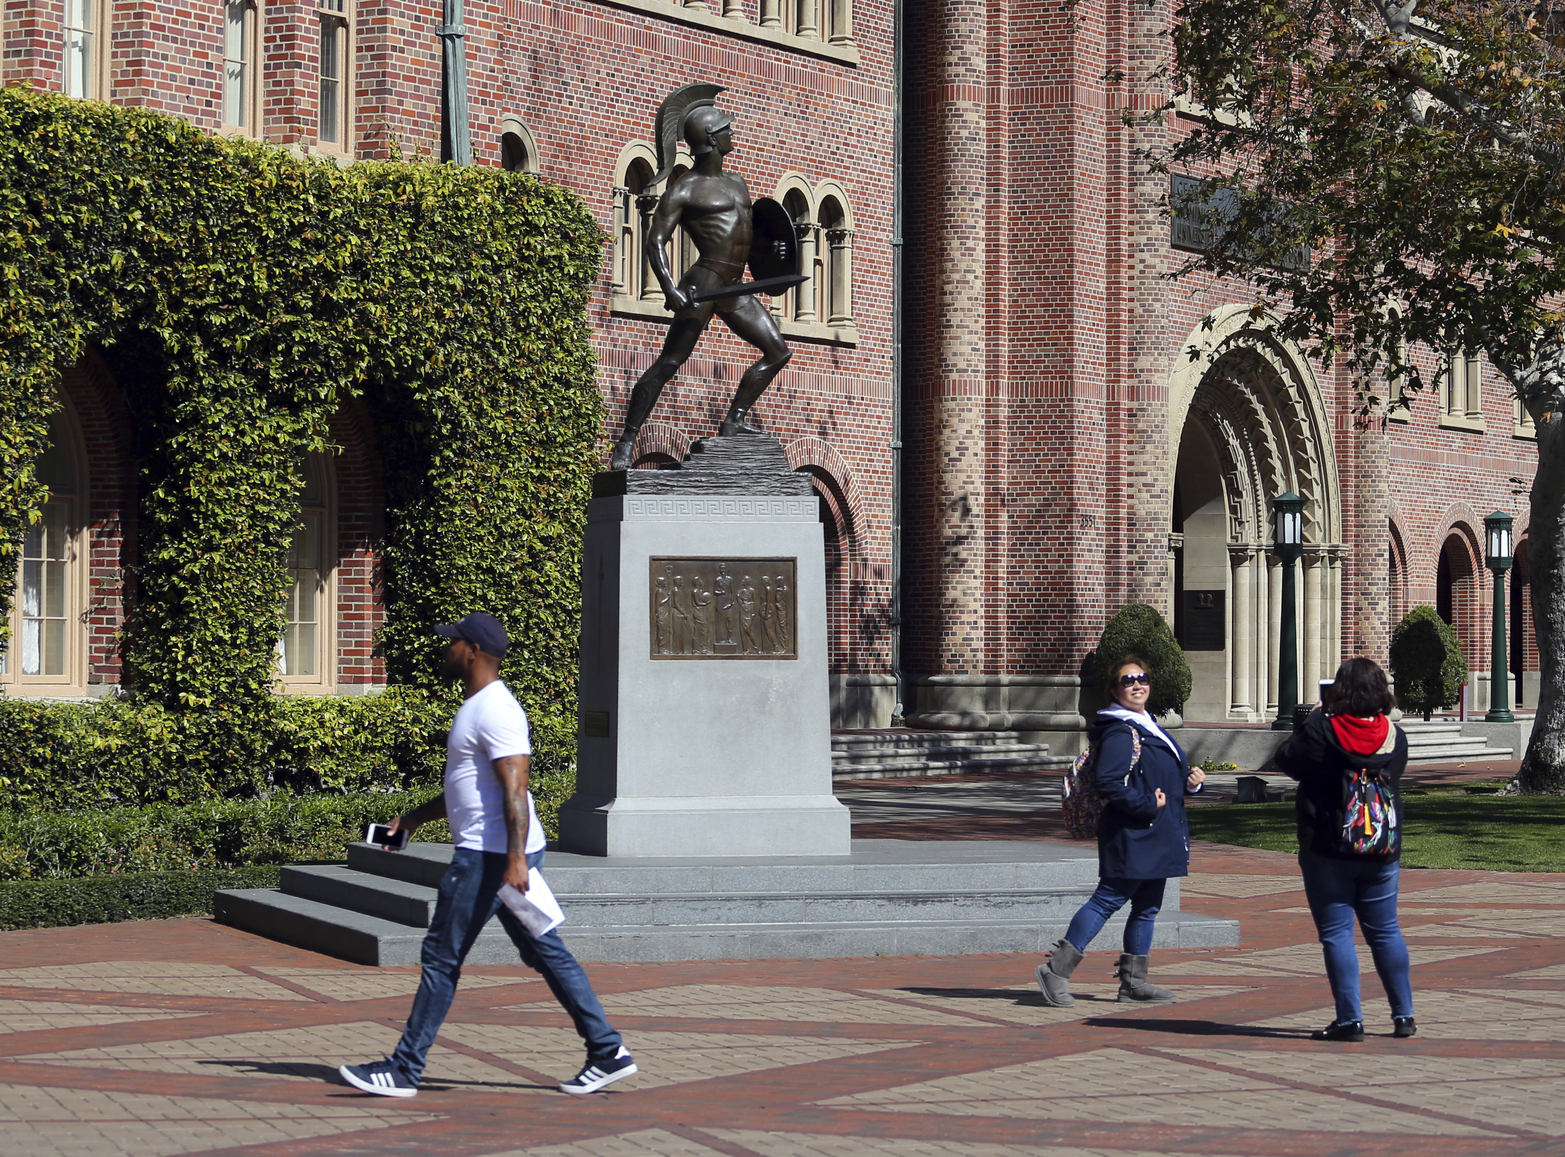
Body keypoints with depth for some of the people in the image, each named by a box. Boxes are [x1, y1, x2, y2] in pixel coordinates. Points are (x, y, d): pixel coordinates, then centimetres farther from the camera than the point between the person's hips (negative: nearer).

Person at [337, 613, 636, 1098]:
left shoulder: (495, 711, -15)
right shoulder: (479, 706, 19)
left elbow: (515, 789, -24)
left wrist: (514, 859, -30)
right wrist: (417, 817, 29)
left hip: (491, 854, -11)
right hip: (498, 853, 11)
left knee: (442, 958, -4)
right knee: (546, 954, 10)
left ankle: (404, 1069, 2)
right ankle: (608, 1052, 10)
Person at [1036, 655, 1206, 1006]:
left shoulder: (1149, 728, 17)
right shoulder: (1120, 733, -14)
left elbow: (1169, 778, 26)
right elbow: (1109, 783, -23)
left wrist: (1191, 780, 6)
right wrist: (1147, 805, -22)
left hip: (1156, 839, 10)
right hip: (1131, 837, -10)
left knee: (1147, 908, 11)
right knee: (1108, 900, -9)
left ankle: (1133, 981, 17)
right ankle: (1056, 970, -7)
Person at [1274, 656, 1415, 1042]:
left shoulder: (1322, 731, -15)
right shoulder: (1395, 736, -1)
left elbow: (1287, 758, 0)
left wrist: (1316, 716, 10)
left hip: (1327, 850, -4)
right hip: (1382, 851, 4)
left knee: (1336, 933, 1)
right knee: (1385, 931, 14)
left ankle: (1350, 1019, -2)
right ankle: (1404, 1015, 16)